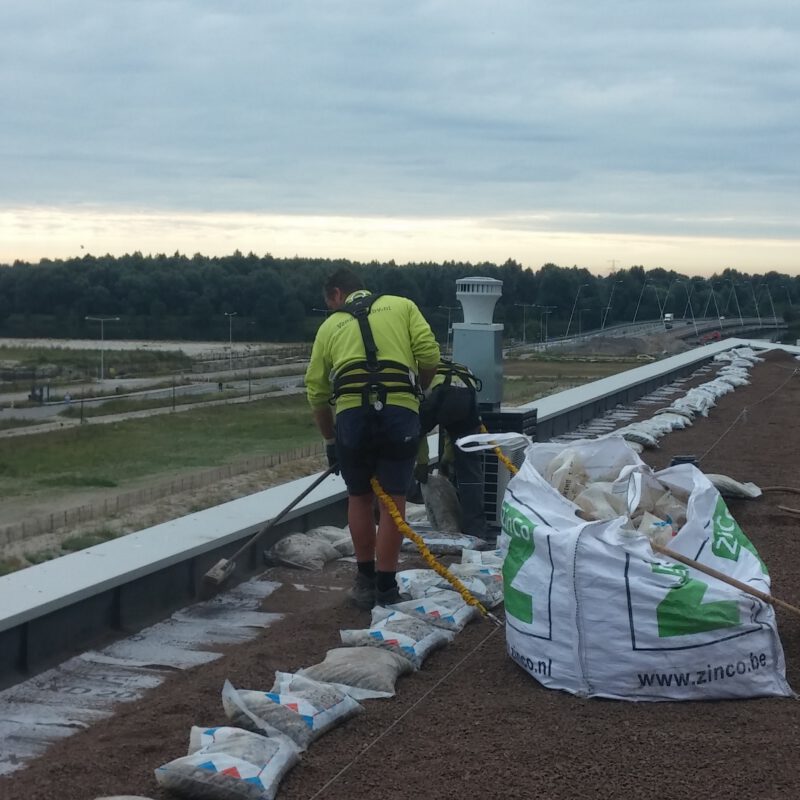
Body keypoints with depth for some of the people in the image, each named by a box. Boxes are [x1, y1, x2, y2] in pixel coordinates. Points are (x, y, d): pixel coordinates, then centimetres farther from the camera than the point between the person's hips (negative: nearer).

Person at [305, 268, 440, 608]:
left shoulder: (330, 326, 20)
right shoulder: (402, 306, 17)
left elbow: (317, 392, 18)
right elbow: (429, 356, 2)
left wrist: (330, 441, 29)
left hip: (352, 415, 1)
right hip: (400, 414, -1)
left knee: (359, 497, 20)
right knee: (392, 499, 10)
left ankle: (366, 581, 26)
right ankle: (386, 587, 14)